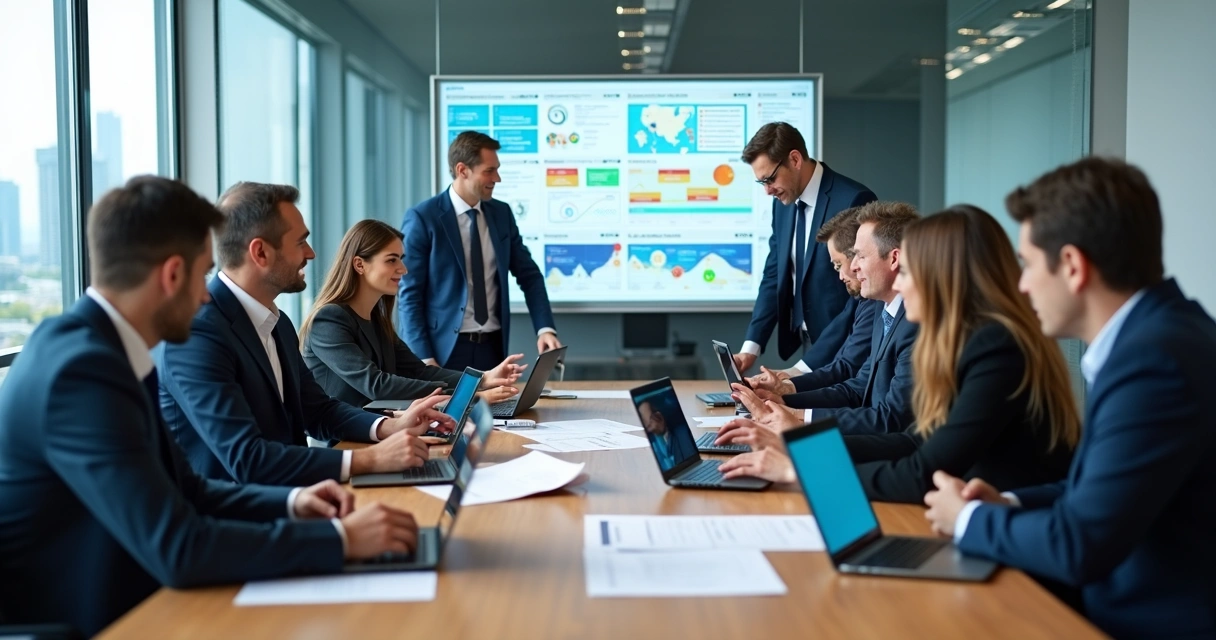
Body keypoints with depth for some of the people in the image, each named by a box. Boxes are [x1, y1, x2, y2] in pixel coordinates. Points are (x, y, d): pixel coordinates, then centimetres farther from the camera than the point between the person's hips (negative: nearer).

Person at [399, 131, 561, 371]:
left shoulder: (502, 213, 7)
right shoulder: (422, 218, -9)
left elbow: (529, 275, 9)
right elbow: (409, 294, -9)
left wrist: (545, 328, -6)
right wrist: (424, 358, -17)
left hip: (493, 347, 5)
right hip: (444, 349, -5)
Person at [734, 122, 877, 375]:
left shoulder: (854, 201, -18)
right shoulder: (783, 203, 5)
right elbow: (774, 275, 9)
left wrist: (807, 365, -22)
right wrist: (751, 347, -4)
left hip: (844, 353, -6)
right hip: (805, 345, 6)